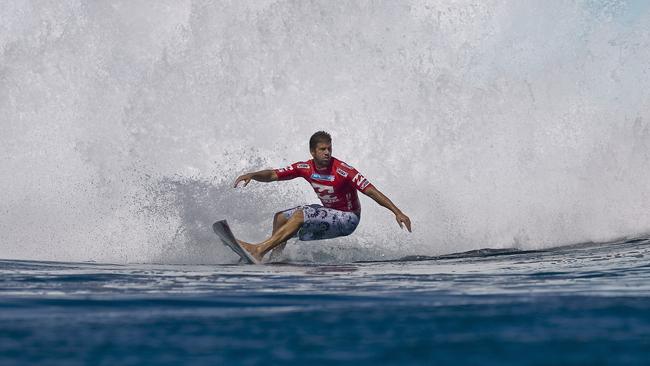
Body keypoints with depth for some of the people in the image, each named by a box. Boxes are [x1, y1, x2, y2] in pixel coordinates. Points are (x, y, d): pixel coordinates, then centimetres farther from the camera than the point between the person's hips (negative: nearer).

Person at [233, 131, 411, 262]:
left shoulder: (343, 171, -25)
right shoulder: (305, 168, -8)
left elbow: (371, 191, -25)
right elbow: (273, 175, -4)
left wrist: (397, 212, -30)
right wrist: (252, 175, -23)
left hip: (347, 219, -7)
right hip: (328, 212, 8)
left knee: (301, 215, -25)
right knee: (280, 217, 6)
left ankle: (259, 250, -26)